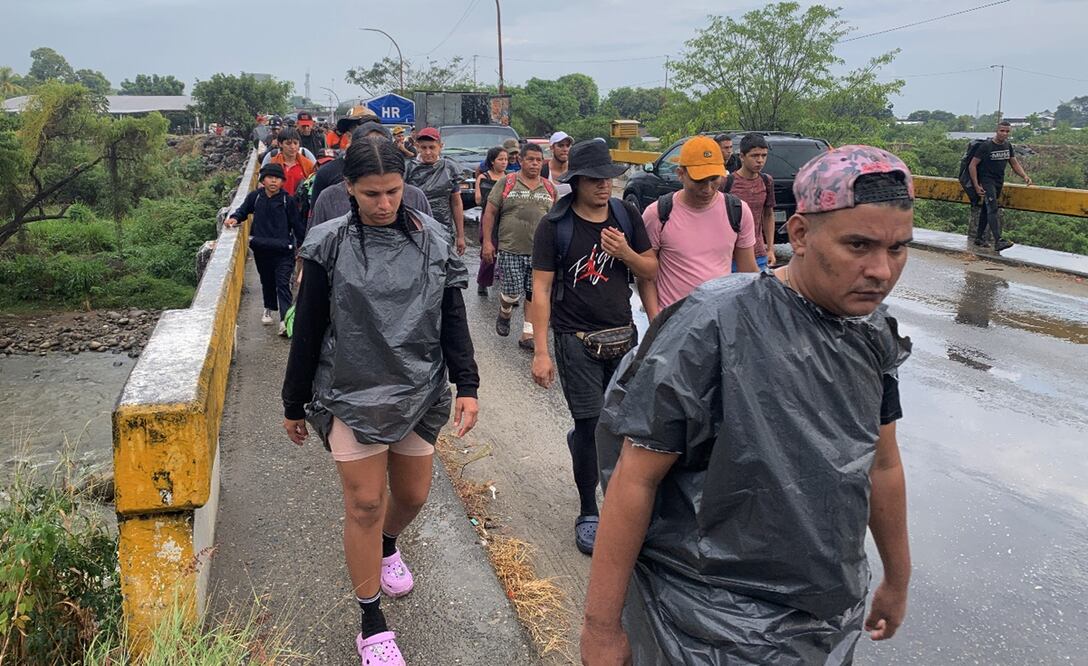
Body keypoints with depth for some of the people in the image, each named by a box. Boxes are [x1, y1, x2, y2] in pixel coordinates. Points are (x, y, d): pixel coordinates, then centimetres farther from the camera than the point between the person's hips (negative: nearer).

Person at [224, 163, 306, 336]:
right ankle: (269, 309, 39)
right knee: (267, 281, 18)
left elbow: (297, 224, 0)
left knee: (283, 283, -9)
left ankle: (285, 319, -14)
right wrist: (235, 218, -3)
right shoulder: (255, 197, 2)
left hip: (283, 250, -3)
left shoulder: (288, 200, -5)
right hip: (261, 249, 3)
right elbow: (243, 210, 18)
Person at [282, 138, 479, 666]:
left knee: (412, 493, 15)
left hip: (418, 391, 3)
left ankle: (385, 548, 50)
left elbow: (452, 318, 4)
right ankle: (372, 622, 19)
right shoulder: (330, 245, -7)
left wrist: (466, 385, -3)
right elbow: (308, 330, -1)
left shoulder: (432, 239, -1)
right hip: (352, 394, -3)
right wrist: (294, 404, 5)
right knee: (364, 503, 1)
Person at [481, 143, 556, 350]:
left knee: (534, 294, 2)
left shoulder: (549, 187, 12)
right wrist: (487, 241, -6)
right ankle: (504, 315, 30)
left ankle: (527, 335, 12)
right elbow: (490, 212, 0)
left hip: (540, 251, 3)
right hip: (511, 249, -3)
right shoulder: (506, 182, 1)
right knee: (512, 292, -4)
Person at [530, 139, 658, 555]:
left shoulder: (626, 216, 3)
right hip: (577, 339, -4)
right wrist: (540, 351, -15)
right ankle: (588, 513, 16)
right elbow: (541, 290, -10)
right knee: (591, 427, -1)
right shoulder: (554, 226, -9)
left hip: (623, 335, 5)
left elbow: (652, 271, 8)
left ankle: (581, 442, 48)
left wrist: (626, 252, -14)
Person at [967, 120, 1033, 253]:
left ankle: (978, 237, 21)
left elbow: (1014, 163, 16)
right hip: (986, 181, -7)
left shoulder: (1008, 145, 8)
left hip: (999, 182, 7)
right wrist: (976, 186, -17)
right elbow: (972, 165, -12)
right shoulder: (986, 146, -13)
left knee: (987, 209, 12)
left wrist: (1025, 176, 0)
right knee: (993, 209, -18)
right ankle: (998, 242, -28)